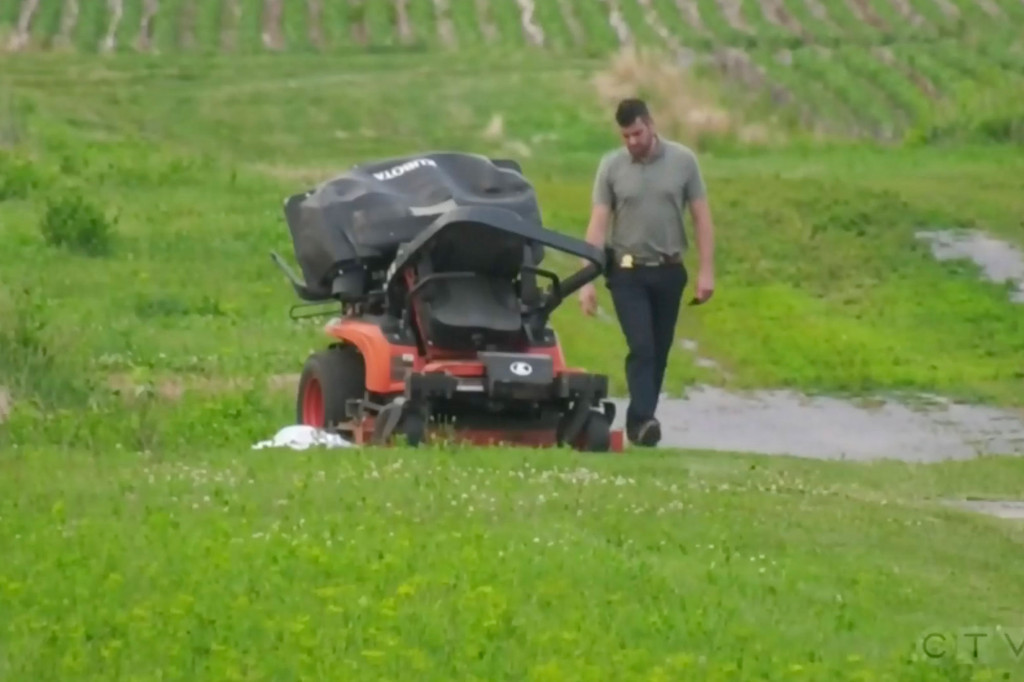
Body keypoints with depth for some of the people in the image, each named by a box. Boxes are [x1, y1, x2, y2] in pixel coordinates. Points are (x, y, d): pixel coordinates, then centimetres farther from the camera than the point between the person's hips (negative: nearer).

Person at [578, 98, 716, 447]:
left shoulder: (683, 160, -1)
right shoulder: (611, 166, -3)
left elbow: (701, 217, 3)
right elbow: (598, 224, -4)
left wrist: (706, 271, -3)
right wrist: (587, 280, -10)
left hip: (669, 272, 2)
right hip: (628, 272, -2)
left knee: (659, 351, 7)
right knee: (641, 347, -15)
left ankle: (641, 419, 17)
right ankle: (641, 421, -21)